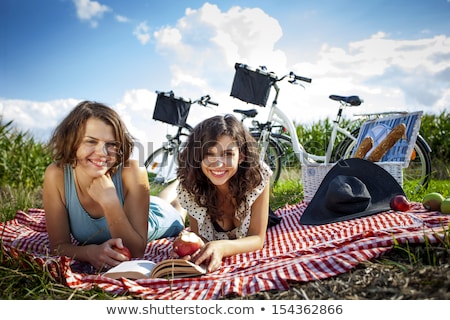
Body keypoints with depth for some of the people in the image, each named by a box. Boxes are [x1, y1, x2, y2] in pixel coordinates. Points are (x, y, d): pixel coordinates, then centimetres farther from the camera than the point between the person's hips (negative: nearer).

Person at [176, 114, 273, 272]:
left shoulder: (259, 176, -25)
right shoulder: (189, 188, -21)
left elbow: (258, 239, -20)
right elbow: (199, 237, -11)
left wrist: (222, 247, -40)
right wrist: (197, 250, -36)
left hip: (251, 260, 0)